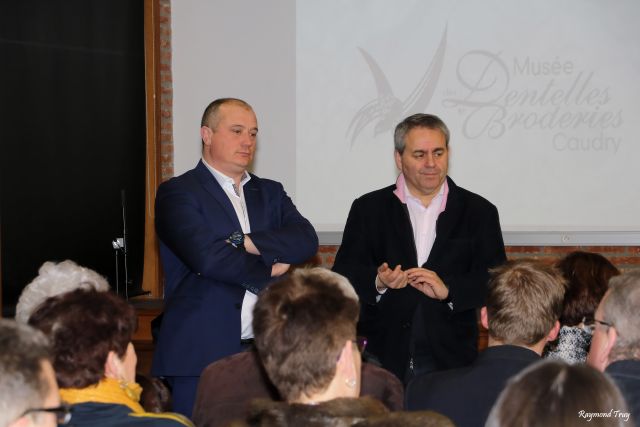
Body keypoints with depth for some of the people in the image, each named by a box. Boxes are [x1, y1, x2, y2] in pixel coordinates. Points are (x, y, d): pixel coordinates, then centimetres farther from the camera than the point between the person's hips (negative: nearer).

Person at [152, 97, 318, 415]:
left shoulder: (270, 193, 18)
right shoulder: (177, 193, 0)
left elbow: (307, 240, 0)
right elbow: (207, 256, -16)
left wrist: (245, 242, -12)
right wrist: (268, 270, -2)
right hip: (202, 354, -5)